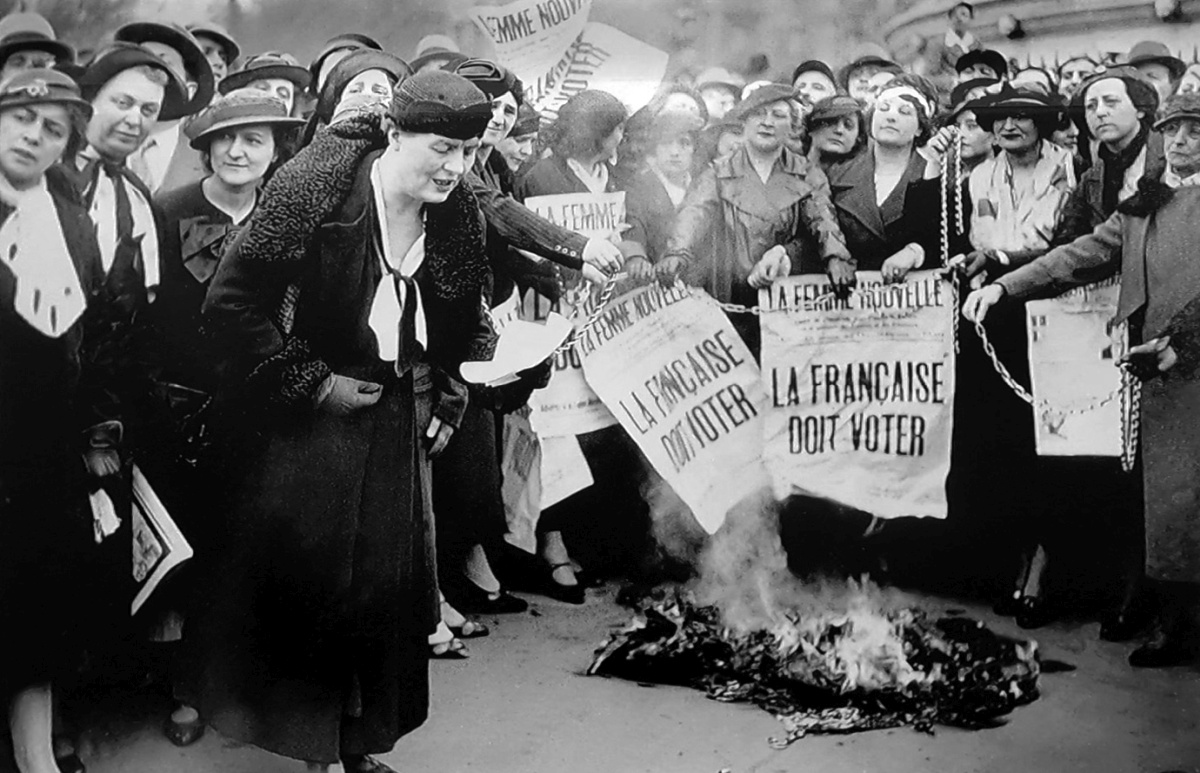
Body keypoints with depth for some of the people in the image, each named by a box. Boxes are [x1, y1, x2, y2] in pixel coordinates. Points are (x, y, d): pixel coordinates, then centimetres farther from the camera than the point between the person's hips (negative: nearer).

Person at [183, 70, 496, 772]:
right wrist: (310, 383, -16)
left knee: (393, 579, 10)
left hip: (399, 420, 5)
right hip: (310, 419, -5)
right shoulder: (312, 189, -18)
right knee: (304, 575, 2)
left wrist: (451, 398, 4)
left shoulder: (459, 217, -1)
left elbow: (466, 323, 15)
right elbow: (231, 301, -18)